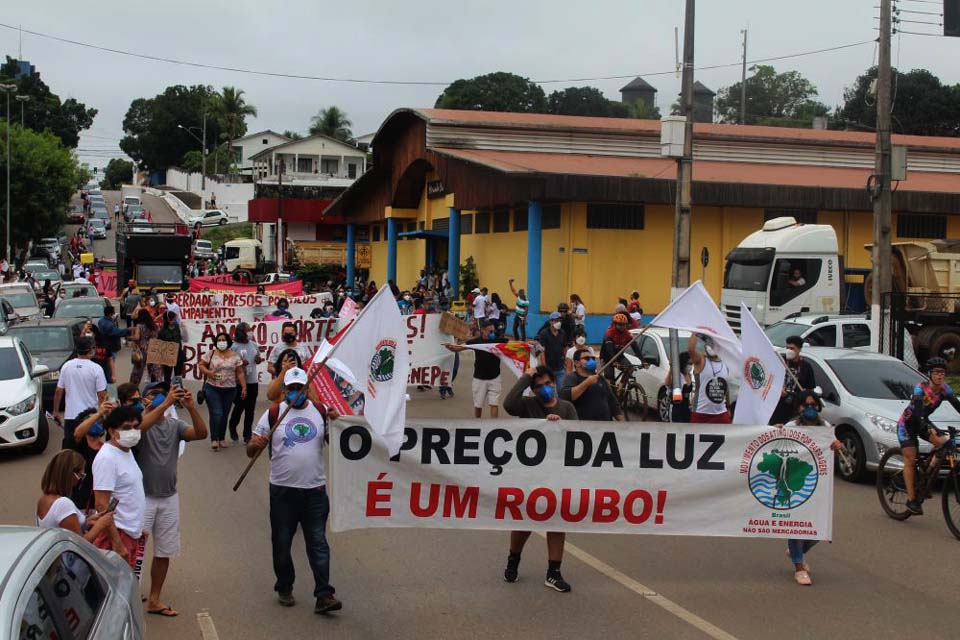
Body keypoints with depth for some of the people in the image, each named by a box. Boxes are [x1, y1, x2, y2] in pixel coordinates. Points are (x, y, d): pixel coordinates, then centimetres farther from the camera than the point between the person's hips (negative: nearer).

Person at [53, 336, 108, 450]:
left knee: (68, 449, 6)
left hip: (70, 416, 3)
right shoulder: (95, 368, -9)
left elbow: (58, 391, 4)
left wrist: (56, 411, 15)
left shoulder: (66, 366, 1)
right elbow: (102, 395, -10)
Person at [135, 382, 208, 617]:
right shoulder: (140, 423, -8)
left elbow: (201, 433, -11)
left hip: (169, 498, 5)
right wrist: (165, 404, -41)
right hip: (143, 497, -5)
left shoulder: (174, 425, 4)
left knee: (164, 552, 12)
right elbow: (139, 427, -33)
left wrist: (191, 407, -26)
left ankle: (154, 600, 23)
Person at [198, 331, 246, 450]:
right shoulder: (211, 354, 1)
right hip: (212, 388, -2)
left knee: (224, 415, 9)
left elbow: (240, 373, 4)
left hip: (229, 390, 2)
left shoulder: (234, 356, 3)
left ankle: (222, 439, 20)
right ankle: (214, 439, -2)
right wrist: (208, 372, -13)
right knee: (216, 414, -10)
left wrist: (244, 387, -1)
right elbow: (201, 365, 6)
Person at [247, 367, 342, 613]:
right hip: (283, 491, 0)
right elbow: (251, 450, 1)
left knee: (318, 543, -1)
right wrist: (256, 444, -24)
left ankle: (324, 595, -1)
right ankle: (284, 589, 27)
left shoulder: (321, 412, 4)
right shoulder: (273, 414, 0)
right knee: (282, 543, 11)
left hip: (315, 490, 0)